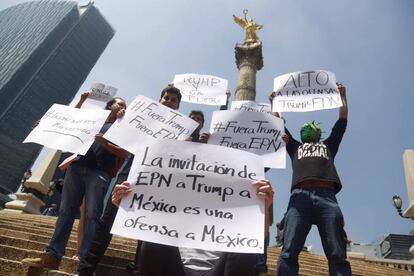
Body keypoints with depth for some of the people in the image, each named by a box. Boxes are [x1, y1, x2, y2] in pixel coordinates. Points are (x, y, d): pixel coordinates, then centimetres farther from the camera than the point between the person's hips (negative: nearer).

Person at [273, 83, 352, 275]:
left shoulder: (328, 145, 36)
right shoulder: (295, 146, 35)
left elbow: (342, 120, 37)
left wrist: (342, 95, 45)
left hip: (326, 196, 1)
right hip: (300, 196, -1)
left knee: (338, 256, -10)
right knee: (289, 253, -17)